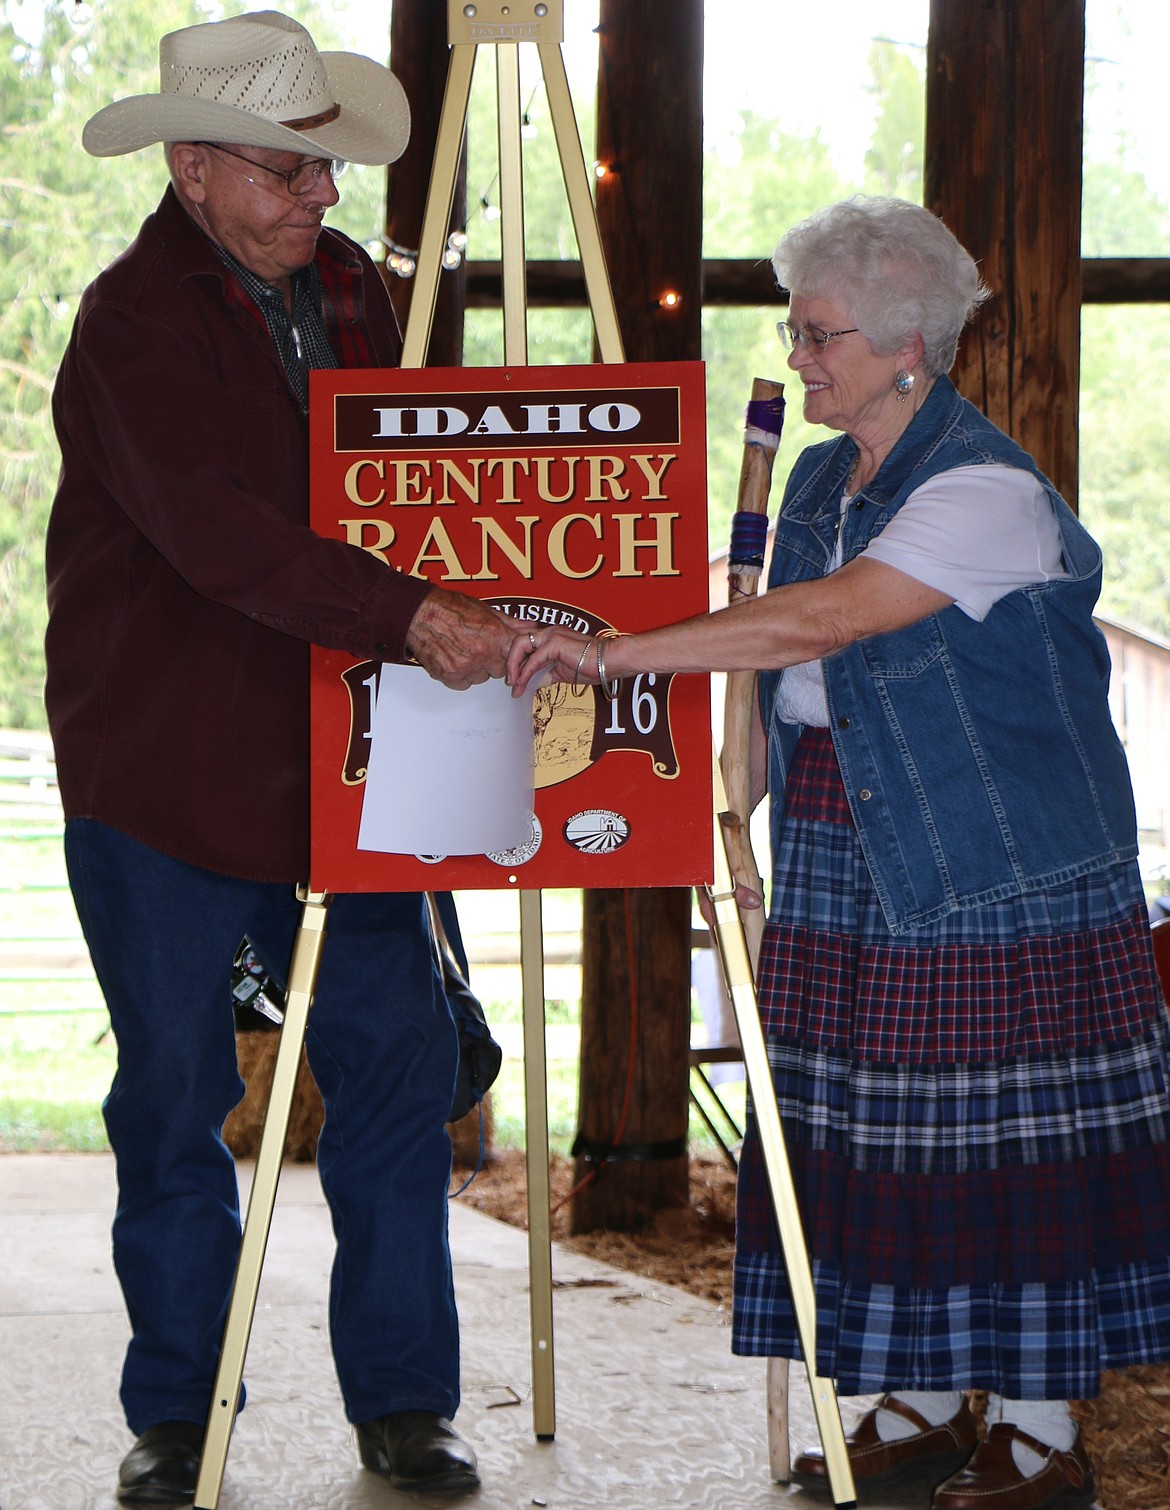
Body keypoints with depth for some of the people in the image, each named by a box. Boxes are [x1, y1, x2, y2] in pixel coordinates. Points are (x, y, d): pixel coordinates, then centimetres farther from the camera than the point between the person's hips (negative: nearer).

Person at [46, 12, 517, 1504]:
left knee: (397, 1070, 1)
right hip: (161, 770, -5)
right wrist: (408, 616, -34)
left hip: (335, 760, 5)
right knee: (173, 1098, 4)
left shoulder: (353, 290, 9)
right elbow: (214, 528, -27)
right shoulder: (134, 318, -14)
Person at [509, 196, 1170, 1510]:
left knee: (1003, 1142, -3)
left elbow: (820, 622, -27)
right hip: (841, 879, 8)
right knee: (875, 1138, 8)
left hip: (999, 886, -8)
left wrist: (616, 651, -28)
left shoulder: (990, 491, -16)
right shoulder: (819, 482, 12)